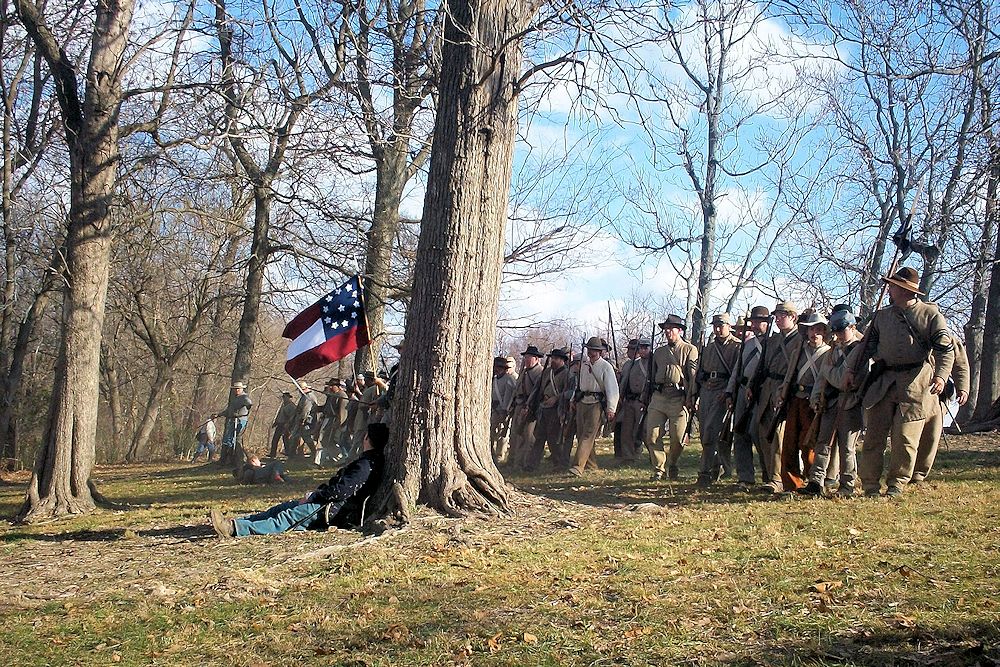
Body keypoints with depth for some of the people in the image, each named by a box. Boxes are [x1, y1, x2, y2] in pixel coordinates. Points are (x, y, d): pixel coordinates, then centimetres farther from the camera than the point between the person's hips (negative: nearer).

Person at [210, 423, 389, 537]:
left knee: (291, 515, -22)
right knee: (285, 507, 5)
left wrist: (313, 496, -11)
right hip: (333, 506, 10)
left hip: (340, 512, -10)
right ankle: (236, 523, -1)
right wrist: (317, 493, 12)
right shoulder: (367, 461, 21)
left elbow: (341, 490, -21)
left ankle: (236, 529, -33)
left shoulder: (367, 464, -14)